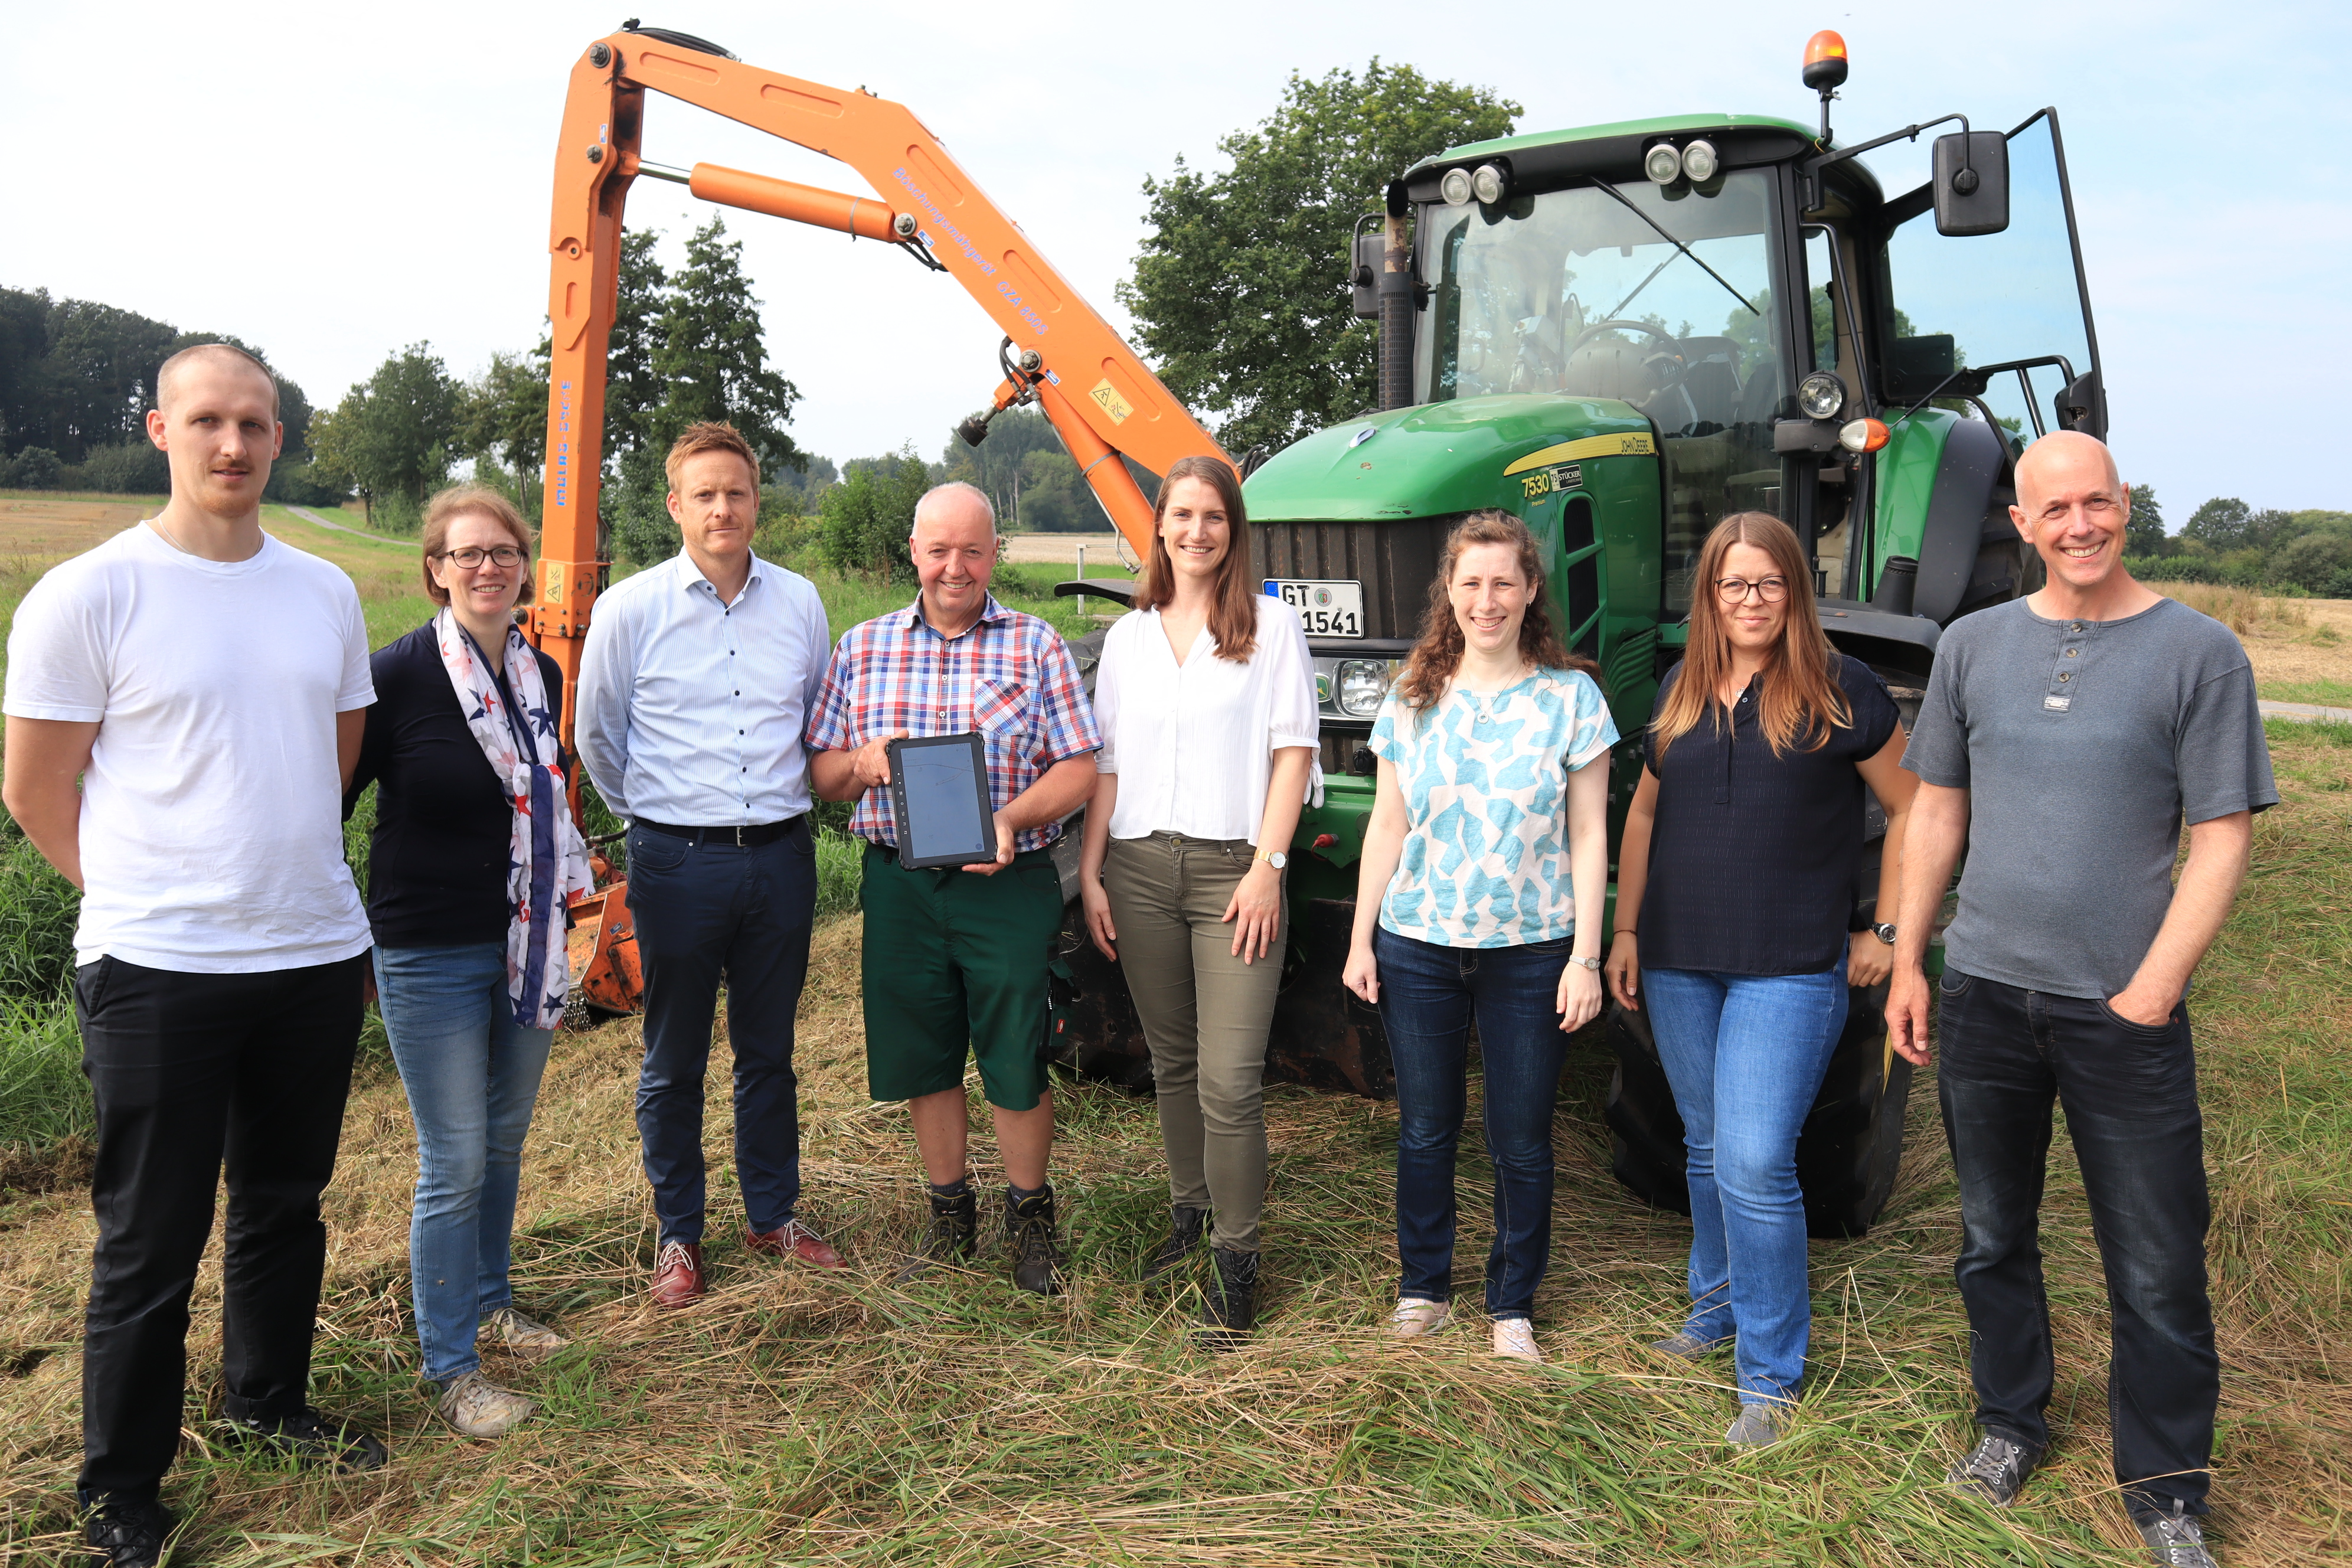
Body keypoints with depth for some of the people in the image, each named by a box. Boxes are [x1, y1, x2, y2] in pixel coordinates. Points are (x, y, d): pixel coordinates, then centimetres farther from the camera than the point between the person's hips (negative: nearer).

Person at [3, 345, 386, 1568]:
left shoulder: (325, 592, 7)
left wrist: (278, 871, 15)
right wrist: (150, 895, 3)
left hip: (316, 954, 5)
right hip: (157, 973, -5)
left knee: (286, 1205, 18)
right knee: (151, 1241, 5)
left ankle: (267, 1406, 39)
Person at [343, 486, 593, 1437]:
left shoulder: (543, 675, 5)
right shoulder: (395, 676, -13)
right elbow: (329, 803, -8)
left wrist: (570, 888, 18)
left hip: (524, 947, 6)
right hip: (430, 955, -6)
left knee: (505, 1141, 17)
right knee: (455, 1162, 0)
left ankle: (489, 1305, 37)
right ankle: (450, 1369, 15)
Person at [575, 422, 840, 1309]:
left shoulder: (799, 602, 4)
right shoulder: (630, 608, -4)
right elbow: (596, 736, 8)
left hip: (780, 856, 2)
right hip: (678, 862, -2)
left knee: (768, 1051, 14)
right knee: (674, 1061, 8)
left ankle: (774, 1216, 30)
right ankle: (678, 1236, 24)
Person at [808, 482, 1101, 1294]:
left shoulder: (1036, 646, 1)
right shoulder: (862, 648, 9)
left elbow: (1077, 768, -2)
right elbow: (822, 772, 12)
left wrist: (1013, 818, -20)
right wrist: (863, 763, -12)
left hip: (1009, 886, -2)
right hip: (899, 885, 3)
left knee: (1016, 1065, 3)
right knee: (922, 1060, 12)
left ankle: (1029, 1218, 25)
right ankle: (949, 1214, 32)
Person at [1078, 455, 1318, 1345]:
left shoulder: (1270, 625, 2)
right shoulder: (1128, 636, 13)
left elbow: (1292, 750, -2)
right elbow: (1106, 763, 13)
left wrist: (1268, 867, -11)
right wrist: (1090, 873, 6)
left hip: (1232, 868, -4)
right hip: (1140, 868, 4)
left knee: (1229, 1079, -7)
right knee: (1171, 1061, 14)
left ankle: (1236, 1260, 4)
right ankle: (1189, 1211, 30)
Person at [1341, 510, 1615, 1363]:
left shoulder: (1570, 697, -2)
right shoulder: (1413, 697, 4)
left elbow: (1587, 837, -2)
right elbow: (1387, 825, 7)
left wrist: (1585, 957, -7)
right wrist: (1360, 939, 4)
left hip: (1530, 951, -2)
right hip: (1418, 946, 2)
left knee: (1522, 1141, 7)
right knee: (1425, 1130, 12)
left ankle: (1513, 1304, 25)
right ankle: (1422, 1285, 30)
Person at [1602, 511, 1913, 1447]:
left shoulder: (1841, 692, -5)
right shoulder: (1682, 691, 8)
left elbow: (1913, 811, 1)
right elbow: (1645, 813, 15)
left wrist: (1889, 931, -2)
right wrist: (1625, 929, 10)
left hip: (1792, 968, -5)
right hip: (1680, 963, 5)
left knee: (1755, 1163, -10)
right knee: (1708, 1150, 17)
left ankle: (1771, 1375, 5)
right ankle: (1717, 1304, 38)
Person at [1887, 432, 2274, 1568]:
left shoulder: (2199, 652, -4)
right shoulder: (1975, 645, 5)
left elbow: (2221, 839, -6)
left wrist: (2152, 989, -12)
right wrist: (1907, 962, 7)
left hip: (2123, 1009, -3)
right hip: (1983, 993, 3)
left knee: (2157, 1271, 4)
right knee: (1993, 1237, 16)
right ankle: (2010, 1422, 36)